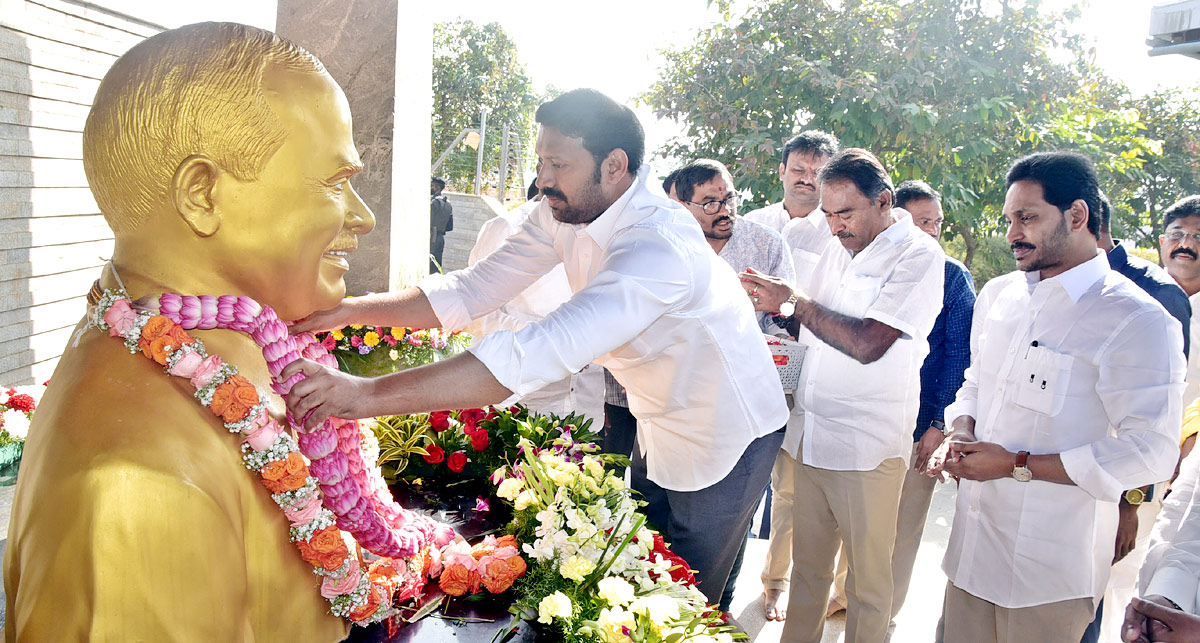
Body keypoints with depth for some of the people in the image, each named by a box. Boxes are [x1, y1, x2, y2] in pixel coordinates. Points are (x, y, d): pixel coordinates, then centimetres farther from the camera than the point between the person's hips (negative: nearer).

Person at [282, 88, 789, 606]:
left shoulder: (660, 247, -38)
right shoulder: (560, 214, -11)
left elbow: (544, 352, -49)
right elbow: (475, 289, -9)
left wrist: (369, 394, -53)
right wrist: (348, 309, -23)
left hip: (726, 436, -7)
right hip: (659, 424, 8)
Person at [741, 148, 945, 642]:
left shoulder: (919, 256, -10)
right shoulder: (838, 249, 13)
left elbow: (868, 343, -21)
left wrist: (795, 302, -12)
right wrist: (777, 311, 3)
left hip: (867, 447, -6)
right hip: (809, 435, 6)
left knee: (868, 576, 6)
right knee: (807, 564, 13)